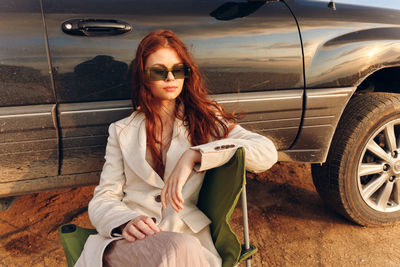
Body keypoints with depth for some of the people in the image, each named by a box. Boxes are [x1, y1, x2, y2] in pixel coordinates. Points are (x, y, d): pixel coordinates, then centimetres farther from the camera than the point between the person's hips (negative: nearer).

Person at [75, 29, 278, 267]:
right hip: (129, 242, 1)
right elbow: (103, 199, 9)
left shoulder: (207, 119, 12)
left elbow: (267, 153, -3)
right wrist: (125, 222, -16)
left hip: (189, 237, 0)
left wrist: (194, 155, -15)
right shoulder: (122, 131, 17)